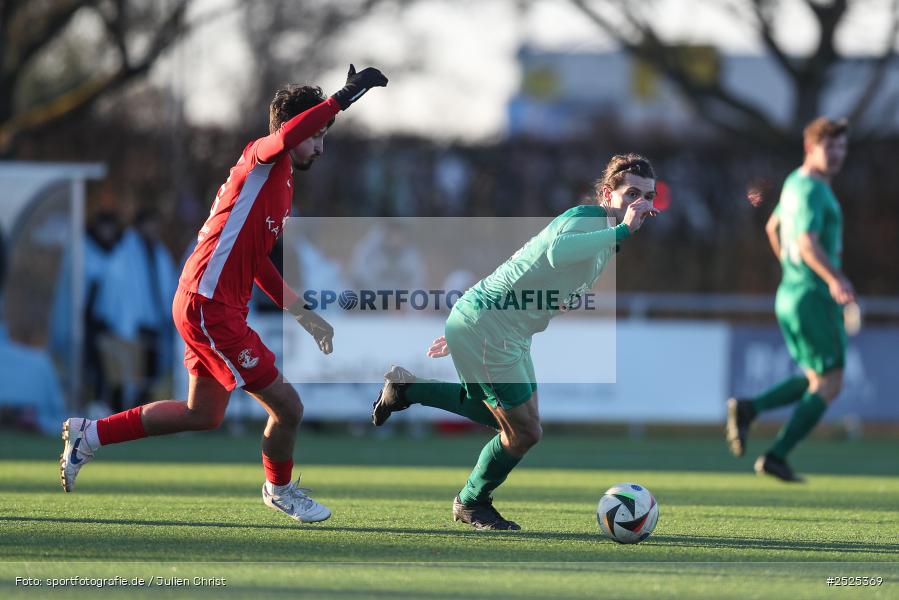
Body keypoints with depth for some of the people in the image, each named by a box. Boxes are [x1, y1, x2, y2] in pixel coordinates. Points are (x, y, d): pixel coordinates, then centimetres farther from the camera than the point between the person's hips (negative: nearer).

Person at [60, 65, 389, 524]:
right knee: (286, 406, -5)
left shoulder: (281, 181, 19)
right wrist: (343, 98, -37)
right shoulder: (262, 159, -11)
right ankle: (279, 489, 21)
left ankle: (90, 434, 28)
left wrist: (302, 313, 25)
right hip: (210, 308, -10)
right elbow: (286, 136, -38)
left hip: (205, 305, 10)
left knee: (204, 415, 21)